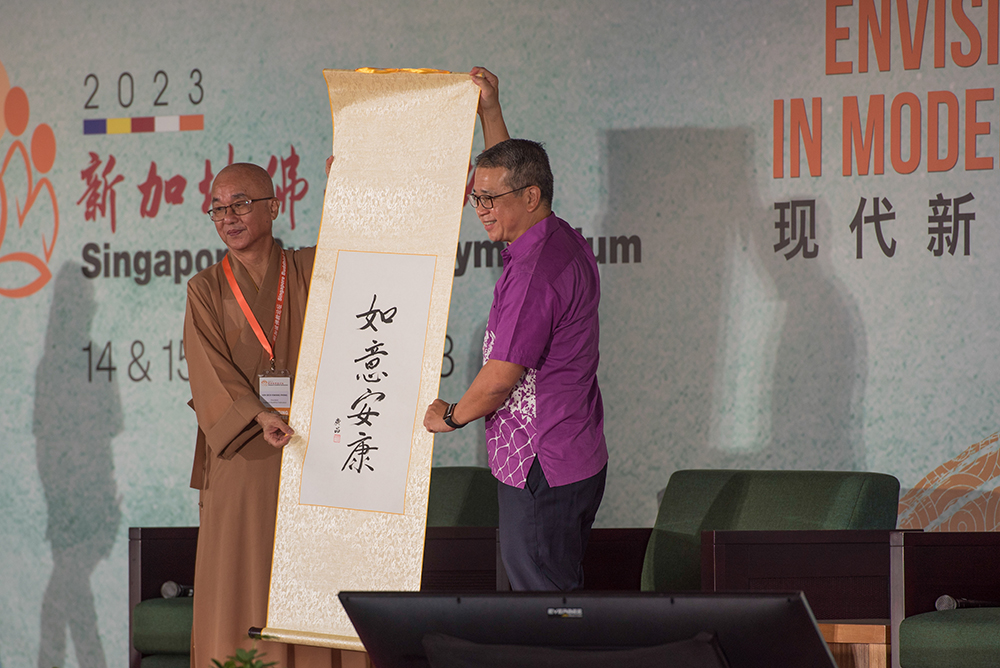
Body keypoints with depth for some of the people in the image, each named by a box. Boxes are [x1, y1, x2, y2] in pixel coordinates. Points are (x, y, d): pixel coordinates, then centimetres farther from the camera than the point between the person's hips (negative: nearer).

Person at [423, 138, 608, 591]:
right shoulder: (566, 242, 9)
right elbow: (509, 167, 30)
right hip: (578, 458, 10)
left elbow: (499, 380, -20)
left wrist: (451, 416, -2)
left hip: (539, 470, -10)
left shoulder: (534, 274, -21)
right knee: (562, 592, 13)